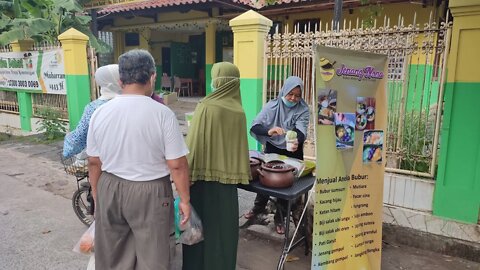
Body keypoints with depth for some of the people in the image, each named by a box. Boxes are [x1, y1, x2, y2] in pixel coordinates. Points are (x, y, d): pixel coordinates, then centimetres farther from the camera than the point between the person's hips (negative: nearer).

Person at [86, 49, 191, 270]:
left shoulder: (100, 113, -3)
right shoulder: (162, 114, -16)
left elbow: (94, 162, 6)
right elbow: (177, 165, -14)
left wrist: (96, 194, 20)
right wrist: (185, 199, -2)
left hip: (110, 189, 5)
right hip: (150, 193, -4)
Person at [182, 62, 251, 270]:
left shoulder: (205, 106, -13)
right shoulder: (239, 112, -1)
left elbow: (194, 143, -12)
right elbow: (240, 145, 5)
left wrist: (187, 172, -5)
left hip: (204, 172, -4)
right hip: (227, 173, 4)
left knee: (201, 222, 11)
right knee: (223, 223, 15)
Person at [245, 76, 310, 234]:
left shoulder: (303, 110, -13)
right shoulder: (272, 106, -13)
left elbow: (301, 131, -28)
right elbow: (254, 127, -23)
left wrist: (297, 142, -52)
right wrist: (268, 131, -44)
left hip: (292, 152, 0)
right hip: (272, 149, 1)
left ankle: (280, 218, 30)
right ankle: (259, 207, 41)